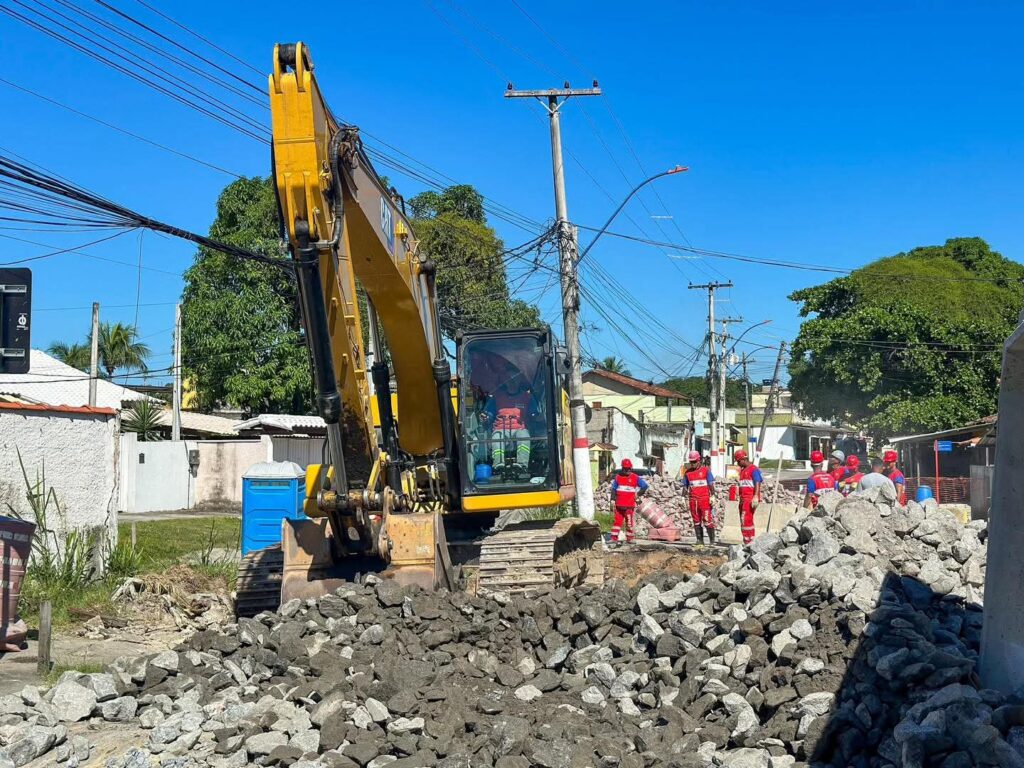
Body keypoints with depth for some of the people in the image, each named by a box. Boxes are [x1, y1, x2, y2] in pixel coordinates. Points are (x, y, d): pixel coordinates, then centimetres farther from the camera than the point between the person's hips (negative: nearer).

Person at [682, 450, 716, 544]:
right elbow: (685, 486, 18)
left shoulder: (706, 470, 2)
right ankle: (699, 540, 13)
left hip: (705, 499, -4)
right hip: (693, 500, 4)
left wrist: (712, 496, -7)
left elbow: (711, 484, 0)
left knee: (707, 520, -9)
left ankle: (712, 540, -2)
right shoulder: (687, 472, 12)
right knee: (696, 521, 7)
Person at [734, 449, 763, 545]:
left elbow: (757, 484, -15)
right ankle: (749, 542, 14)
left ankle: (748, 541, -14)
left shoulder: (753, 469, -8)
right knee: (744, 521, 10)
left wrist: (755, 497, -24)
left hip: (750, 500, -9)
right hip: (743, 500, 9)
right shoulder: (742, 470, 20)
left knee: (746, 520, -15)